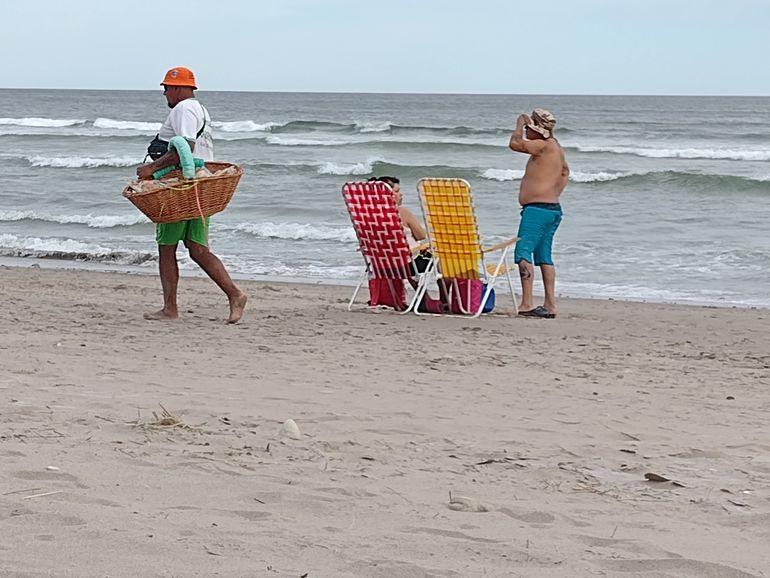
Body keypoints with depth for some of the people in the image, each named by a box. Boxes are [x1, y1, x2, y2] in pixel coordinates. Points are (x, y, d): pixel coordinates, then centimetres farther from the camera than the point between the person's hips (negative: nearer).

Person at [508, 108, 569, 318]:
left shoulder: (544, 146, -13)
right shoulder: (556, 147, 18)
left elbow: (515, 144, -16)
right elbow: (565, 171, 34)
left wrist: (519, 124, 1)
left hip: (537, 208, -11)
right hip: (553, 209, 11)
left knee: (523, 252, -13)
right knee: (544, 256, 13)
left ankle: (527, 303, -20)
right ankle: (550, 305, 14)